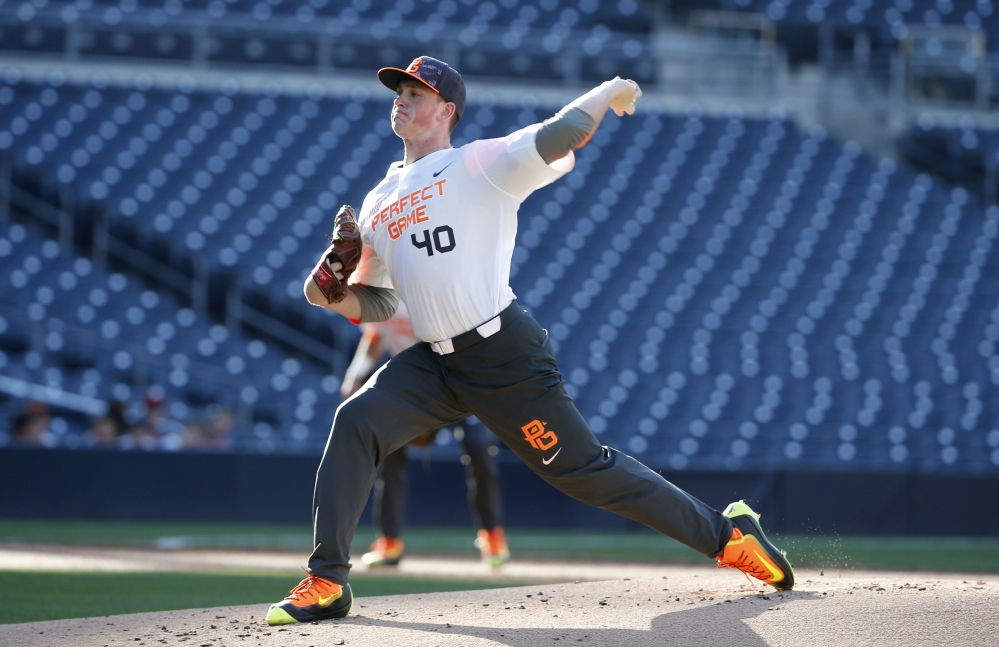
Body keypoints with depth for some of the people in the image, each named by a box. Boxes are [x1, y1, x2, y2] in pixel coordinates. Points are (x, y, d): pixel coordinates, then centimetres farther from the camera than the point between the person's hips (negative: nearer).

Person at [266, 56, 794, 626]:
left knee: (583, 469, -4)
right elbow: (377, 303, 22)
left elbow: (556, 139, -14)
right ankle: (327, 583, -11)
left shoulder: (480, 163, -2)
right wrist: (334, 296, 3)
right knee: (356, 422, -15)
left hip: (506, 358, -6)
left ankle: (726, 533, 10)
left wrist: (609, 93, -1)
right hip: (436, 364, 6)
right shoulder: (378, 204, 18)